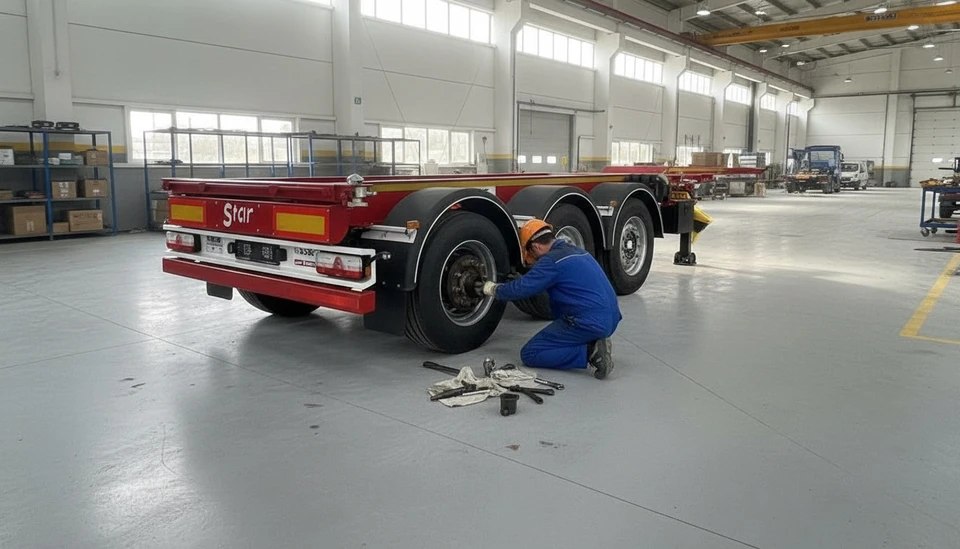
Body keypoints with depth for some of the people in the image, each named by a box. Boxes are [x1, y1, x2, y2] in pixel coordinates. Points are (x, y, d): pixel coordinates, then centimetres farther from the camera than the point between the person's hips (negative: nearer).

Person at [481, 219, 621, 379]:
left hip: (589, 323, -9)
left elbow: (521, 289, -9)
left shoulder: (552, 259, -10)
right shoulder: (577, 251, 17)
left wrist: (493, 289, 8)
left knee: (530, 354, 0)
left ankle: (589, 353, -11)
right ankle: (594, 344, 10)